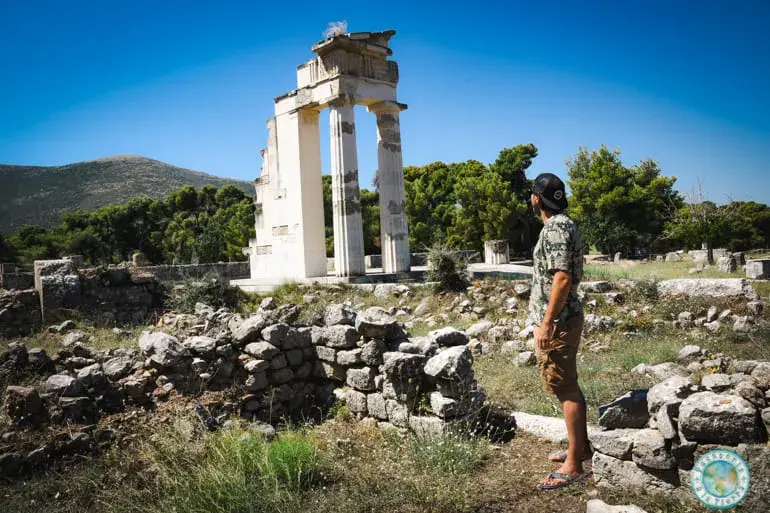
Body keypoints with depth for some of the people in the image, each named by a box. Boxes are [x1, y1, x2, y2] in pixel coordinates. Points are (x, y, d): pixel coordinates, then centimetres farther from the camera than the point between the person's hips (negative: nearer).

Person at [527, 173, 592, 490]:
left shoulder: (555, 228, -17)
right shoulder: (563, 224, 14)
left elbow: (562, 278, -25)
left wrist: (546, 323, -24)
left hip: (558, 321, -10)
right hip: (565, 318, 10)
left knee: (566, 389, -4)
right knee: (569, 386, 18)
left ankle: (573, 466, 4)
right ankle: (581, 446, 30)